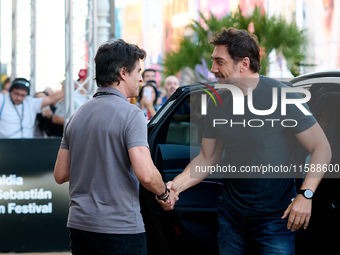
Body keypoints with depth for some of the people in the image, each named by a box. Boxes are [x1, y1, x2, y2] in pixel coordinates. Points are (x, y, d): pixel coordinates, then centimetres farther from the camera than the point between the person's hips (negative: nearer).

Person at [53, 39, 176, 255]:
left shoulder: (78, 115, 10)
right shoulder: (130, 114, -12)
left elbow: (60, 175, 12)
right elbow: (146, 174, -22)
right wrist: (165, 194, -3)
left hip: (79, 224, 7)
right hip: (120, 226, -7)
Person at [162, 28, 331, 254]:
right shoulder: (217, 105, 3)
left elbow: (321, 148, -11)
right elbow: (207, 159, 11)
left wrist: (306, 194, -22)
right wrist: (177, 185, -5)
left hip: (275, 218, -5)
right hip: (231, 216, 5)